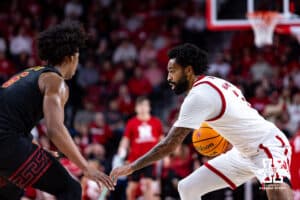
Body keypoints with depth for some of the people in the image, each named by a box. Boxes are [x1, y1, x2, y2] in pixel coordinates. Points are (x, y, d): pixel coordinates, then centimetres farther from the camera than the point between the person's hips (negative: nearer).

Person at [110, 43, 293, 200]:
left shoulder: (199, 95, -21)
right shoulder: (213, 84, 7)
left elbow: (171, 144, -23)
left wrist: (131, 167, -17)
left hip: (269, 146, -10)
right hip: (245, 151, 10)